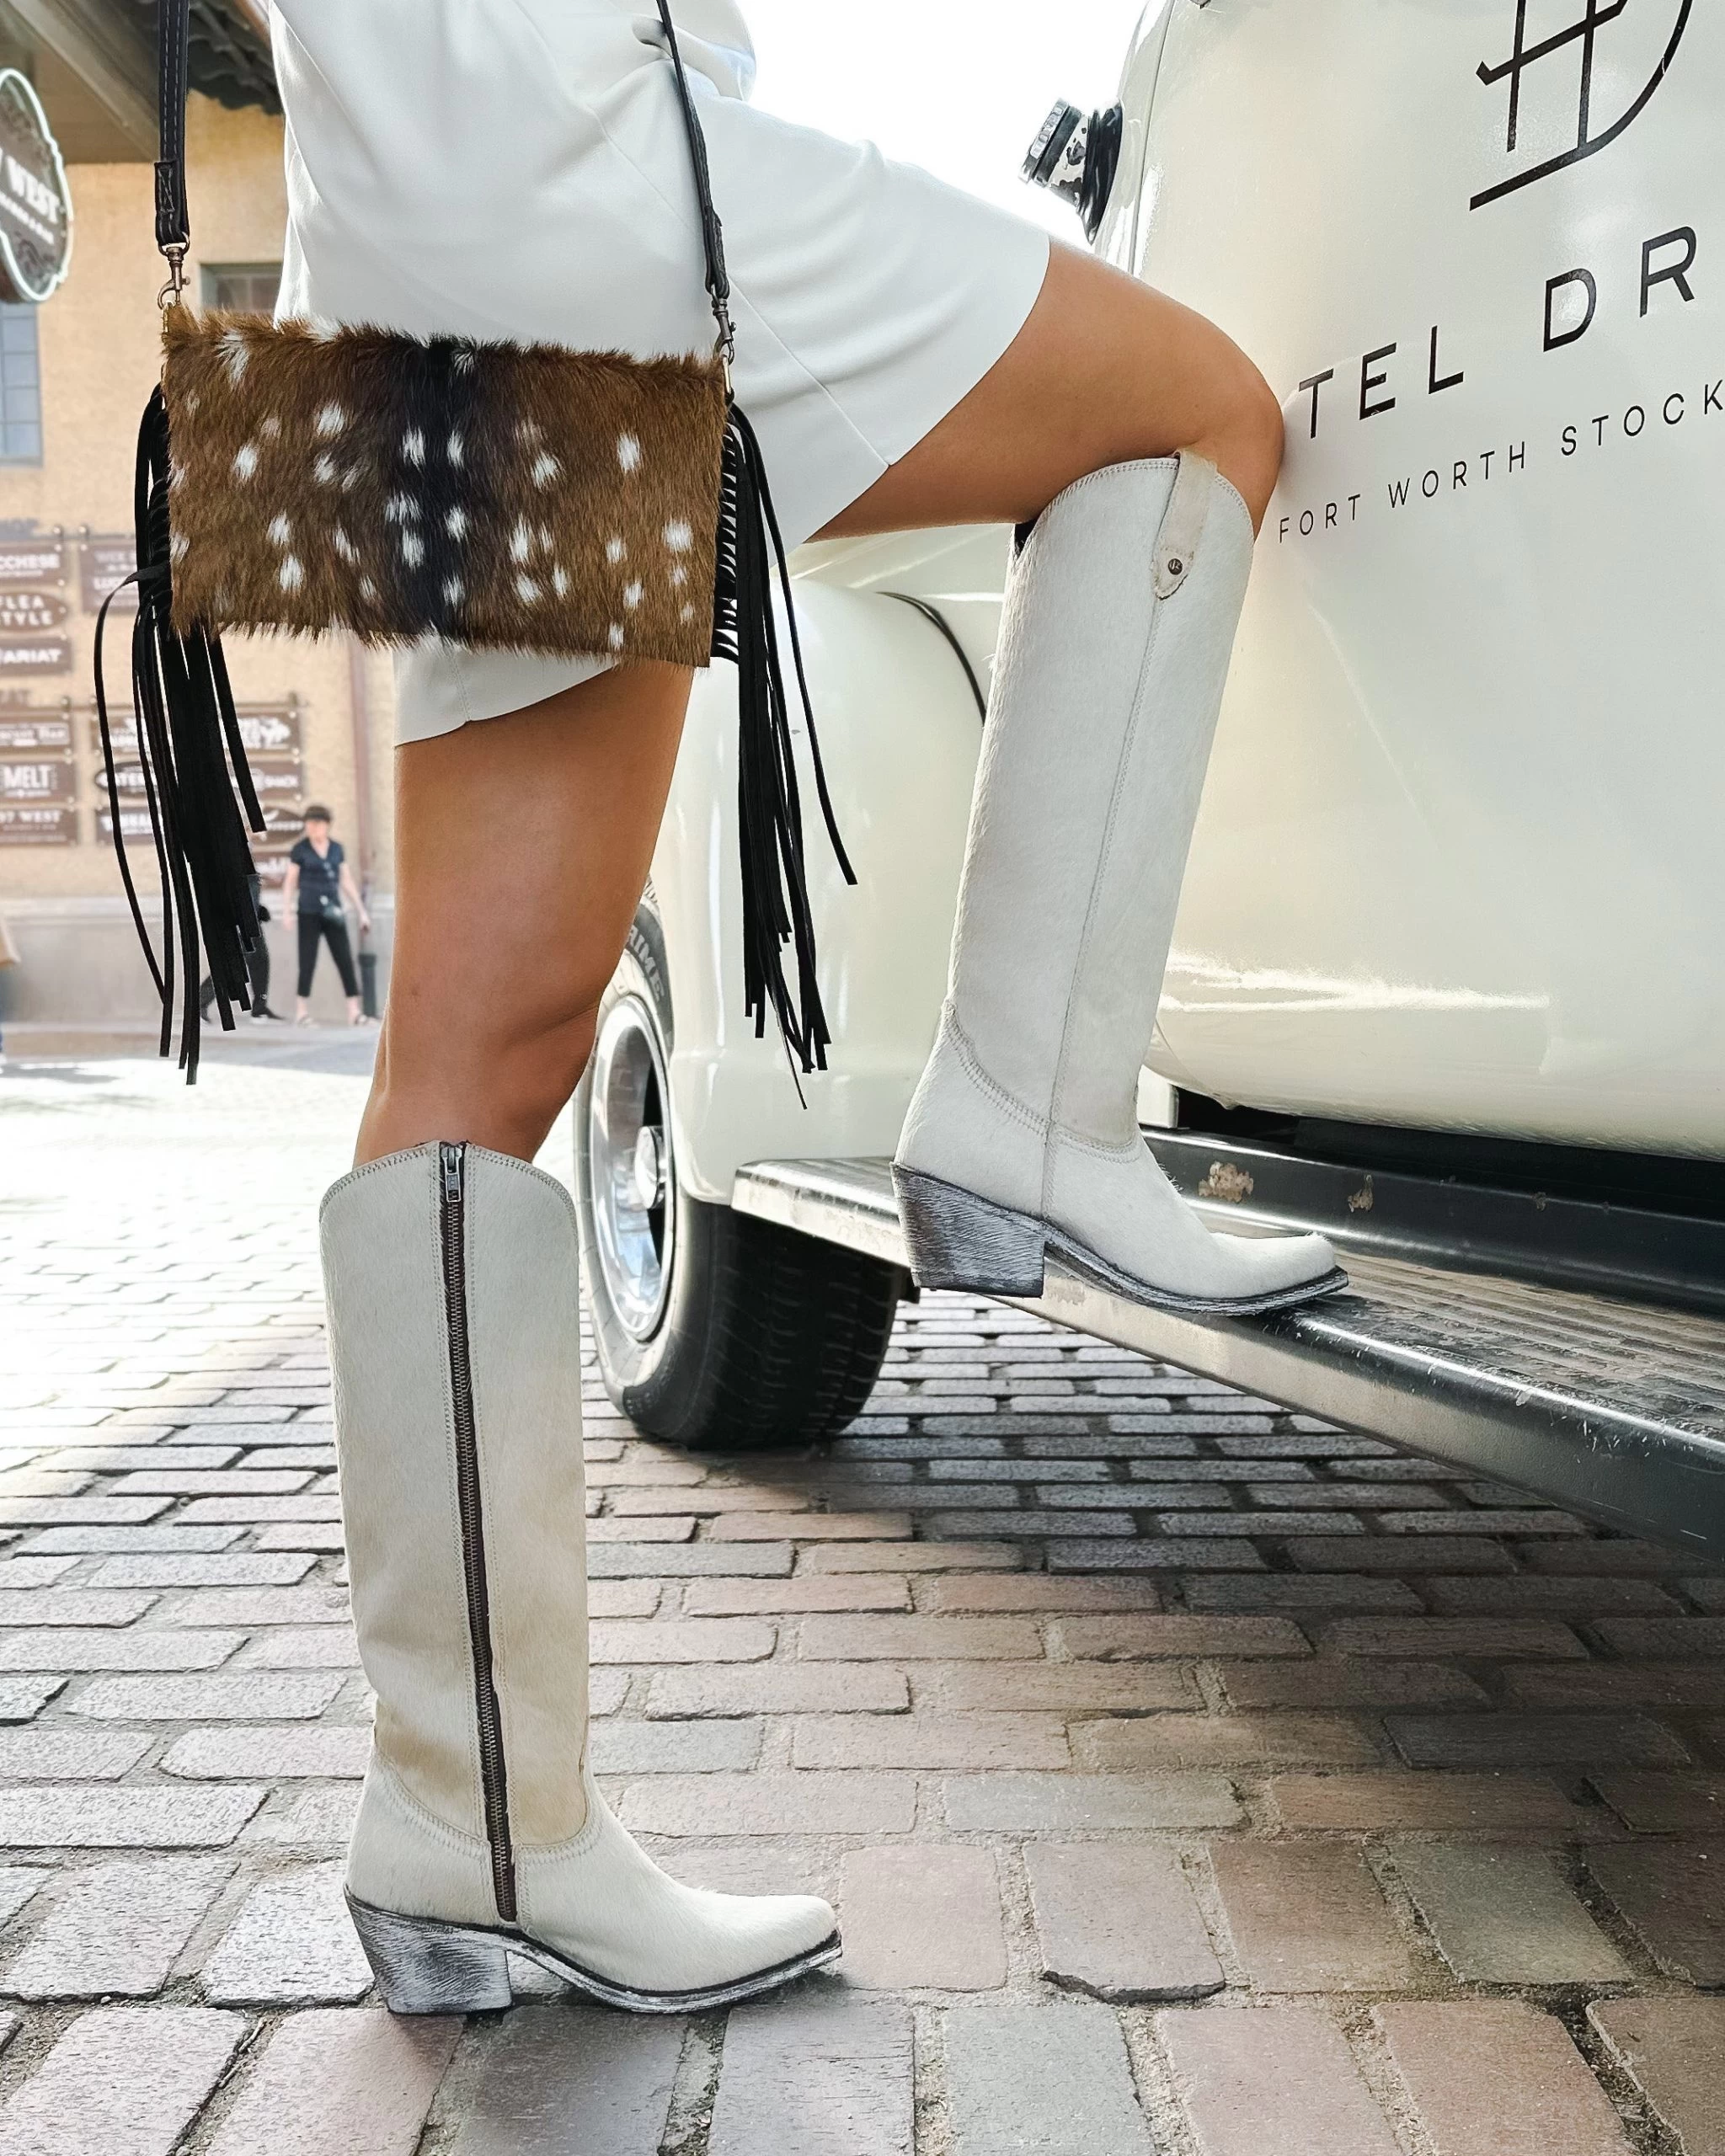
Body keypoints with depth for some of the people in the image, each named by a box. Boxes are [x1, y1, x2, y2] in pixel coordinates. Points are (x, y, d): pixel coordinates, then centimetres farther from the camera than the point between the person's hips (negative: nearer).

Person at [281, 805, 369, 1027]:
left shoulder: (337, 848, 9)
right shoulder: (300, 850, -1)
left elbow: (347, 882, 13)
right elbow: (290, 883, 0)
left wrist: (362, 911, 9)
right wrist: (288, 910, -13)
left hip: (333, 913, 3)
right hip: (309, 914, -3)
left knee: (346, 961, -3)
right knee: (308, 963, -3)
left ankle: (354, 1013, -3)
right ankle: (302, 1013, 4)